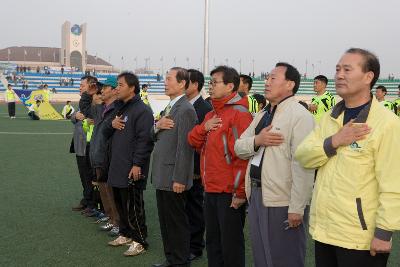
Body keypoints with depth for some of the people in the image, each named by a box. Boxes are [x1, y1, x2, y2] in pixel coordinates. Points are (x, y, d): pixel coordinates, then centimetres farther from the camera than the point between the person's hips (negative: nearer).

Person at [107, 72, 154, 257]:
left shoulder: (142, 110, -15)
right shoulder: (120, 108, 15)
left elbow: (144, 139, -20)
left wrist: (137, 164, -22)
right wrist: (112, 123, 0)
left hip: (132, 170, -9)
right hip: (116, 168, 9)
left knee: (133, 207, -2)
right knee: (120, 203, 18)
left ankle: (139, 241, 9)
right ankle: (125, 234, 31)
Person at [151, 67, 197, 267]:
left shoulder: (186, 110, -16)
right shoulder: (169, 107, 15)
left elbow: (184, 147, -20)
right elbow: (154, 137, 16)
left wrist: (179, 179, -21)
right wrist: (157, 126, -7)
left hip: (173, 177, -9)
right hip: (162, 176, 9)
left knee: (177, 221, 2)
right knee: (165, 220, 17)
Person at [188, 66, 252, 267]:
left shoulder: (238, 113, -14)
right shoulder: (211, 115, 14)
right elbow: (193, 141, 16)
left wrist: (240, 192, -19)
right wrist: (204, 127, -5)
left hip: (229, 193, -9)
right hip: (210, 190, 9)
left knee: (231, 244, 3)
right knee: (212, 242, 18)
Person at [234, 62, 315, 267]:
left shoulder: (299, 115, -13)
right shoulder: (261, 115, 14)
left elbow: (302, 165, -20)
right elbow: (239, 148, 11)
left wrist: (297, 208, -23)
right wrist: (257, 140, -11)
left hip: (282, 203, -8)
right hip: (256, 196, 8)